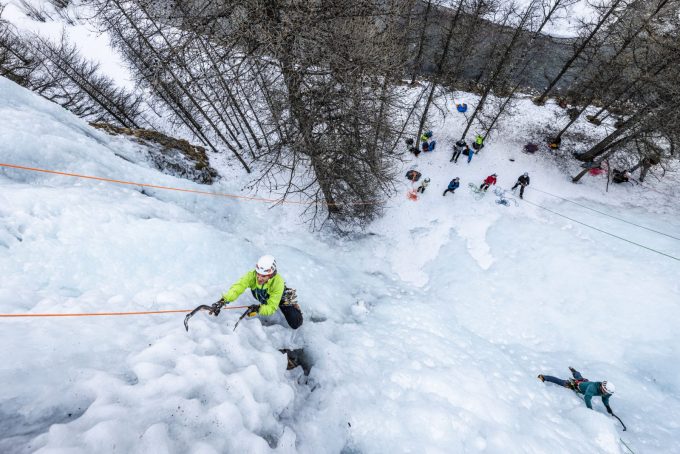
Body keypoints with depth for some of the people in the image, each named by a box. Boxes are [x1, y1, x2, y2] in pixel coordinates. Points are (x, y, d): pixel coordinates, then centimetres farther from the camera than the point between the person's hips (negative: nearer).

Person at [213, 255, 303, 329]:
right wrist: (223, 301, -63)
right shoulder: (252, 275, -36)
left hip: (280, 298, -3)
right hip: (261, 299, 3)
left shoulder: (278, 282, -43)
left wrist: (258, 309, -56)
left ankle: (293, 305, 23)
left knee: (295, 324, -6)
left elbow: (271, 308, -39)